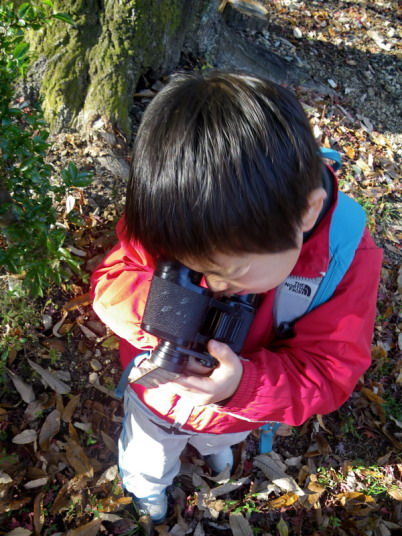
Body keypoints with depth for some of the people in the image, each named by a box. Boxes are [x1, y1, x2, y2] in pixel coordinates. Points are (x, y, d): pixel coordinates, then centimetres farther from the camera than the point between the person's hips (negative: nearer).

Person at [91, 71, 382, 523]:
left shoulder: (348, 256, -34)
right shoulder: (175, 218, -34)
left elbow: (329, 372, -29)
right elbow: (112, 278, -23)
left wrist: (244, 384, -49)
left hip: (237, 414, 1)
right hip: (155, 397, 0)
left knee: (220, 437, 41)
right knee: (146, 460, 34)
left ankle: (210, 444, 80)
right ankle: (146, 485, 73)